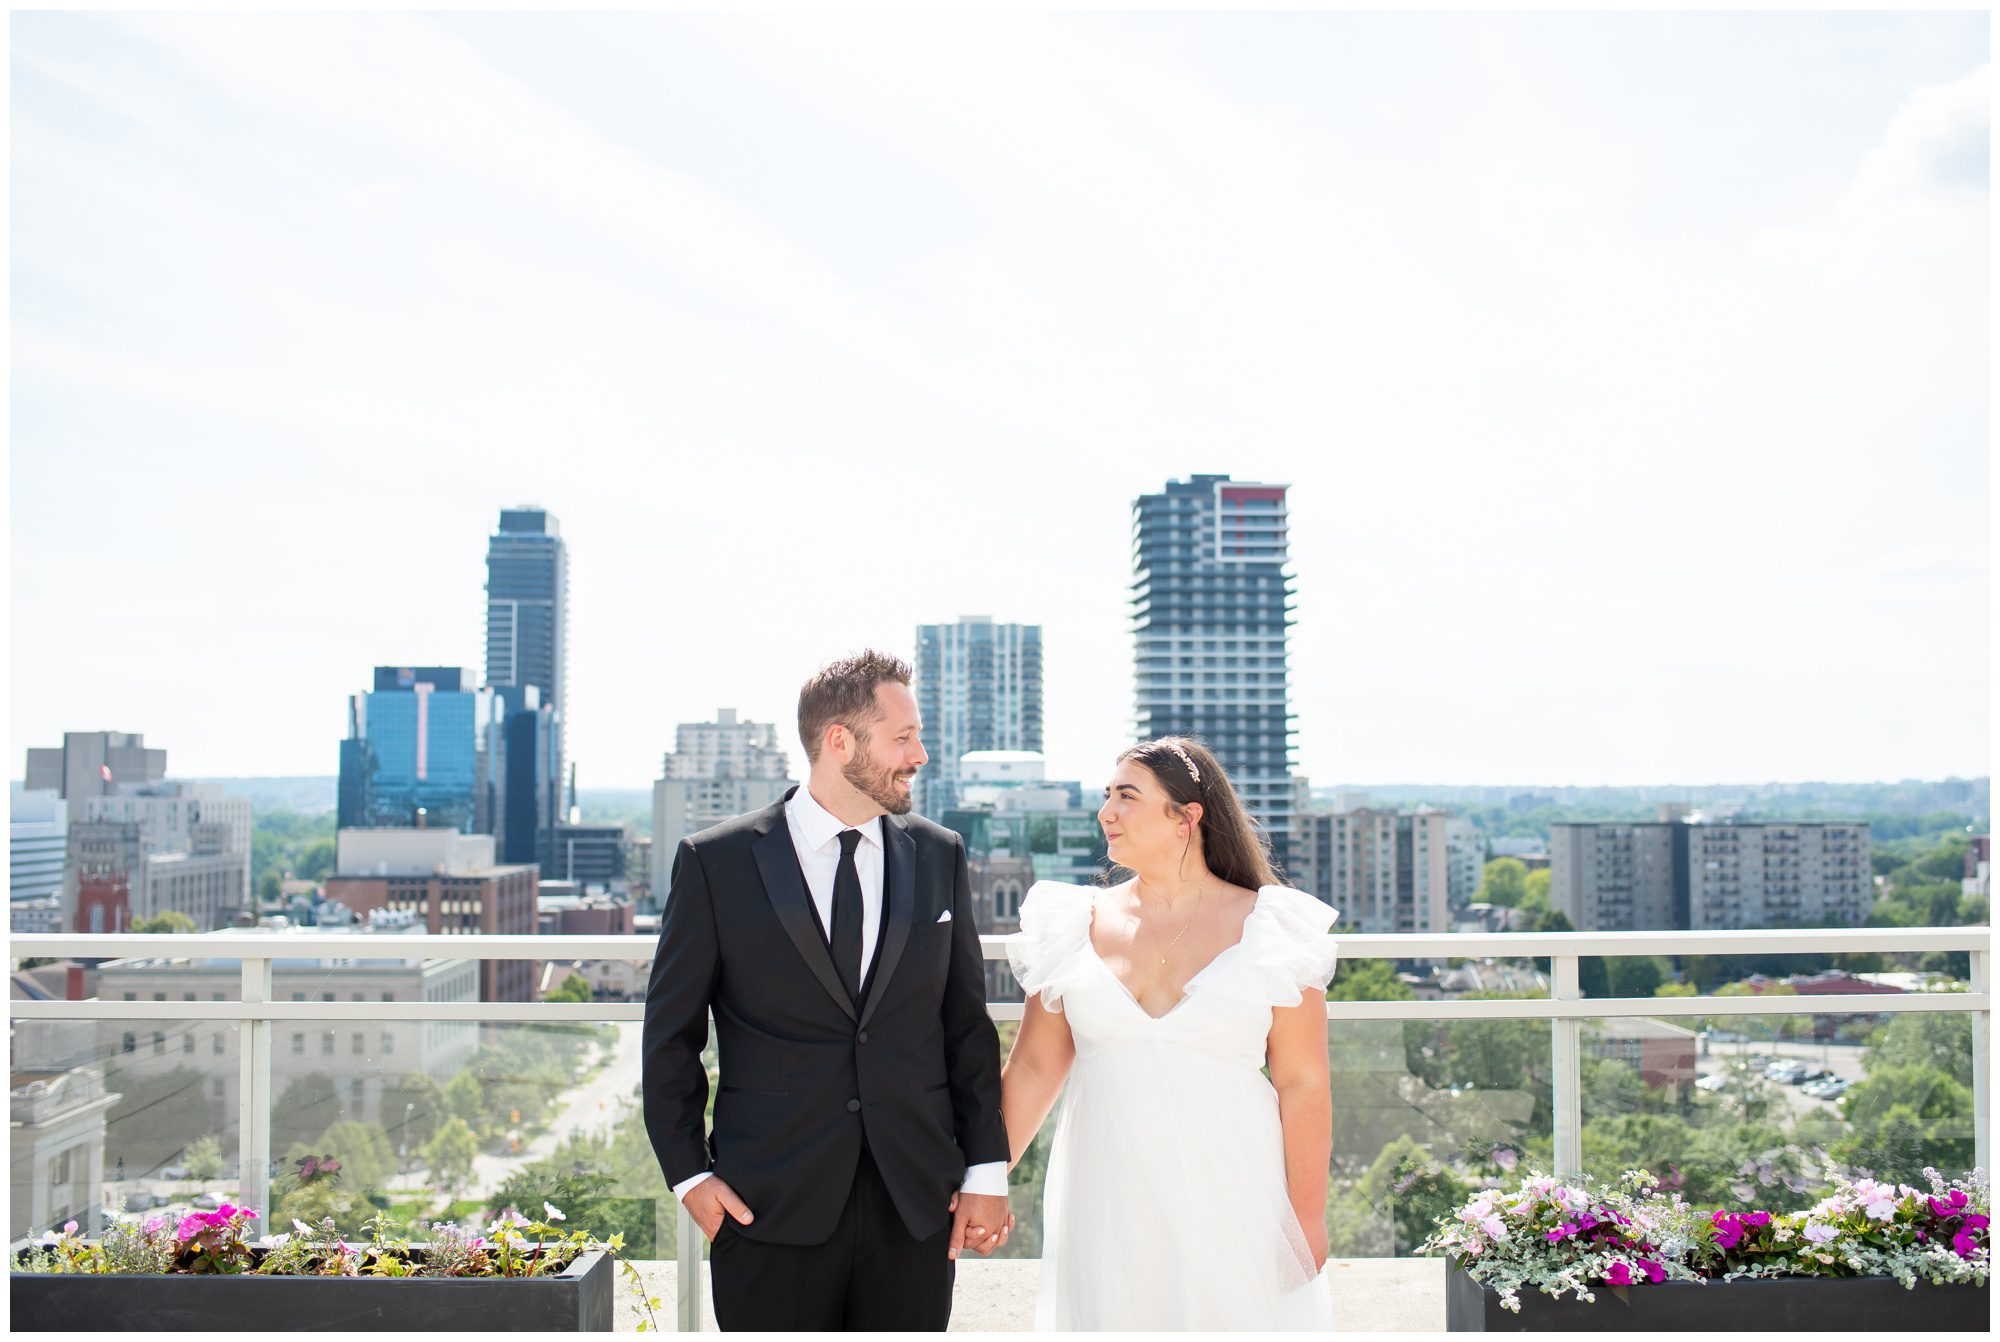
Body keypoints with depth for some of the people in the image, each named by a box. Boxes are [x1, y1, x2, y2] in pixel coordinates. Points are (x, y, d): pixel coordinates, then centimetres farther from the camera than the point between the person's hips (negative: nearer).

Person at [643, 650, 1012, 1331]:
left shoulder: (939, 856, 6)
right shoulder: (716, 861, -3)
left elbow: (967, 1024, 7)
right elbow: (671, 1036, 2)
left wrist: (986, 1170, 3)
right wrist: (689, 1172, -3)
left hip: (917, 1200, 3)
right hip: (770, 1203, -2)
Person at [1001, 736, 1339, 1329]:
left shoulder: (1268, 928, -4)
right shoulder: (1079, 924, 4)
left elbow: (1303, 1085, -4)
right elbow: (1033, 1069, 6)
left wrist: (1308, 1223, -7)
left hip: (1230, 1203, -2)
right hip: (1107, 1207, 2)